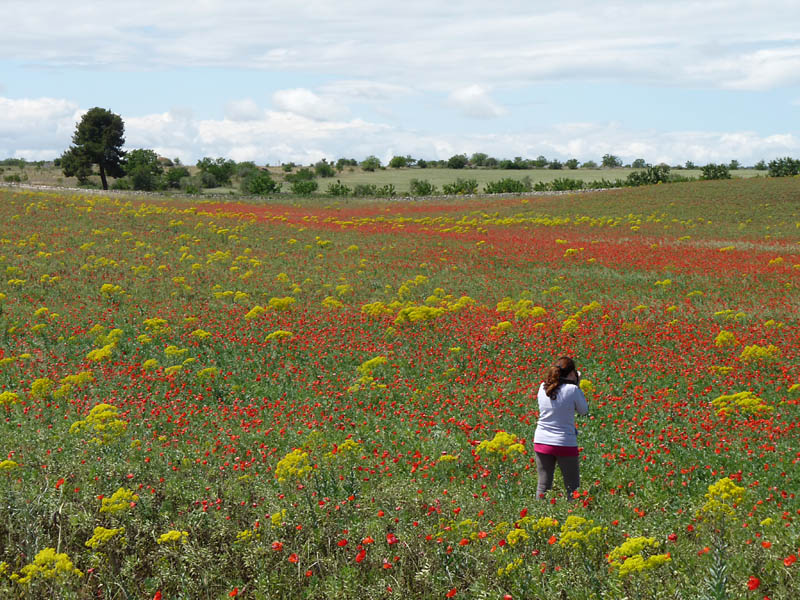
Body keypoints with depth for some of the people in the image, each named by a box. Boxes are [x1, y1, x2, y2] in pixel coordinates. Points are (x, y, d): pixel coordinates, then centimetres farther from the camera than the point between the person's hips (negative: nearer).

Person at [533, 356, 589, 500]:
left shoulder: (543, 387, 0)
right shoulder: (572, 389, -12)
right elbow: (583, 410, 2)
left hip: (541, 441, 4)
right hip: (565, 443, -4)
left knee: (543, 485, 9)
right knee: (572, 487, 8)